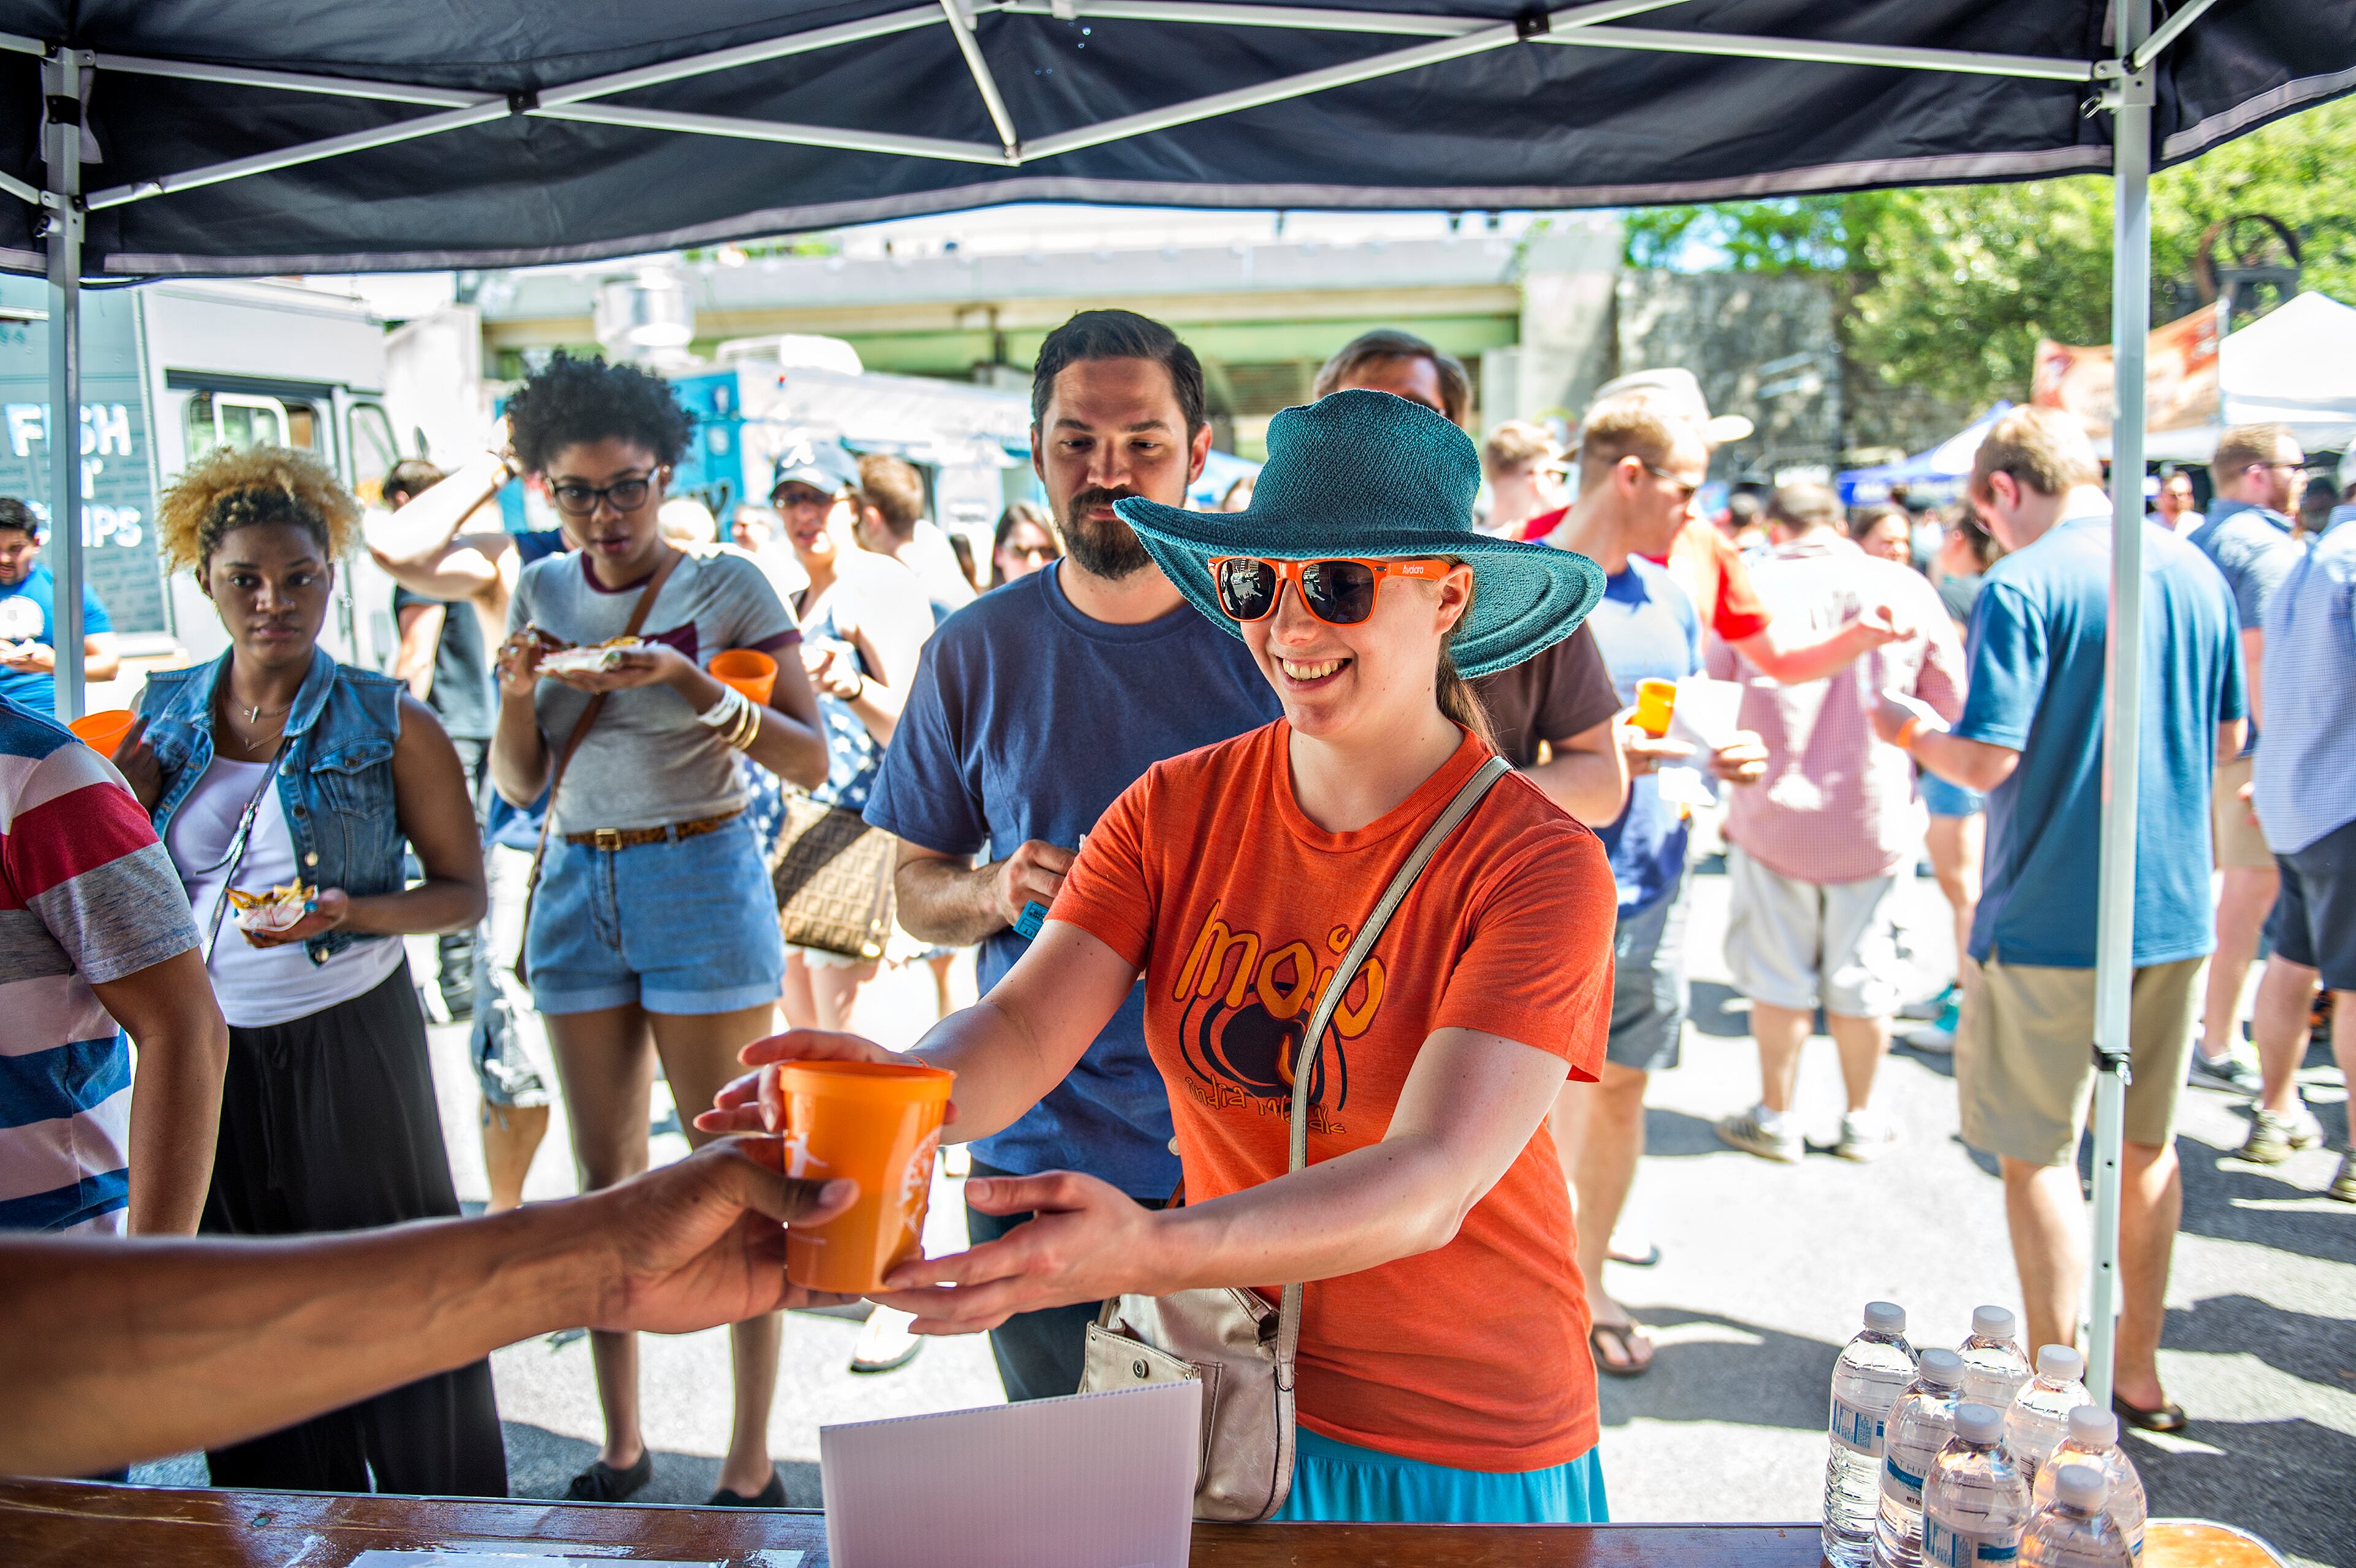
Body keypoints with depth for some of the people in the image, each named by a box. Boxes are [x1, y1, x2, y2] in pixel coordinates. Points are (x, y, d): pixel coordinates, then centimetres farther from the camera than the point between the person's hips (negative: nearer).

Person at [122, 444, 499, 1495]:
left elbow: (462, 892, -3)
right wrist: (136, 768, -8)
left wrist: (347, 914, -20)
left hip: (347, 1041, -4)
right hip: (209, 1045, 4)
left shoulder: (389, 725, -6)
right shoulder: (165, 716, 5)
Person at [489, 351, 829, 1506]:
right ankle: (621, 1443, 24)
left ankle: (752, 1461, 9)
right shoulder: (542, 594, 9)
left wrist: (685, 682, -22)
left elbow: (810, 760, -10)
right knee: (605, 1170, 10)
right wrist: (517, 691, -9)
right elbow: (516, 784, 11)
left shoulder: (725, 586, -4)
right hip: (577, 889, 5)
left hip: (701, 884, -5)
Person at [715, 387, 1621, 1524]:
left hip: (1469, 1446, -3)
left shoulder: (1538, 866, -19)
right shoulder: (1175, 807, -5)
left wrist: (1152, 1252, -45)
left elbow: (1433, 1185, -29)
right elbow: (1022, 1028, -16)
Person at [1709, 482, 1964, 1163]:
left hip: (1775, 811, -1)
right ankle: (1861, 1120, 25)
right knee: (1862, 978, 13)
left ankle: (1775, 1117, 20)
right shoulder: (1905, 587, -3)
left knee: (1778, 977, 11)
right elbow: (1950, 702, 4)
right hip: (1874, 813, 1)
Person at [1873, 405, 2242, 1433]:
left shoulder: (2023, 587, -15)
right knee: (2146, 1147, 18)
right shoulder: (2194, 572, 7)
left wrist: (1915, 732, -1)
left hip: (2051, 918, -7)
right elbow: (2226, 741, 14)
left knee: (2039, 1154, 5)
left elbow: (1988, 762, -19)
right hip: (2175, 911, 7)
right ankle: (2139, 1375, 30)